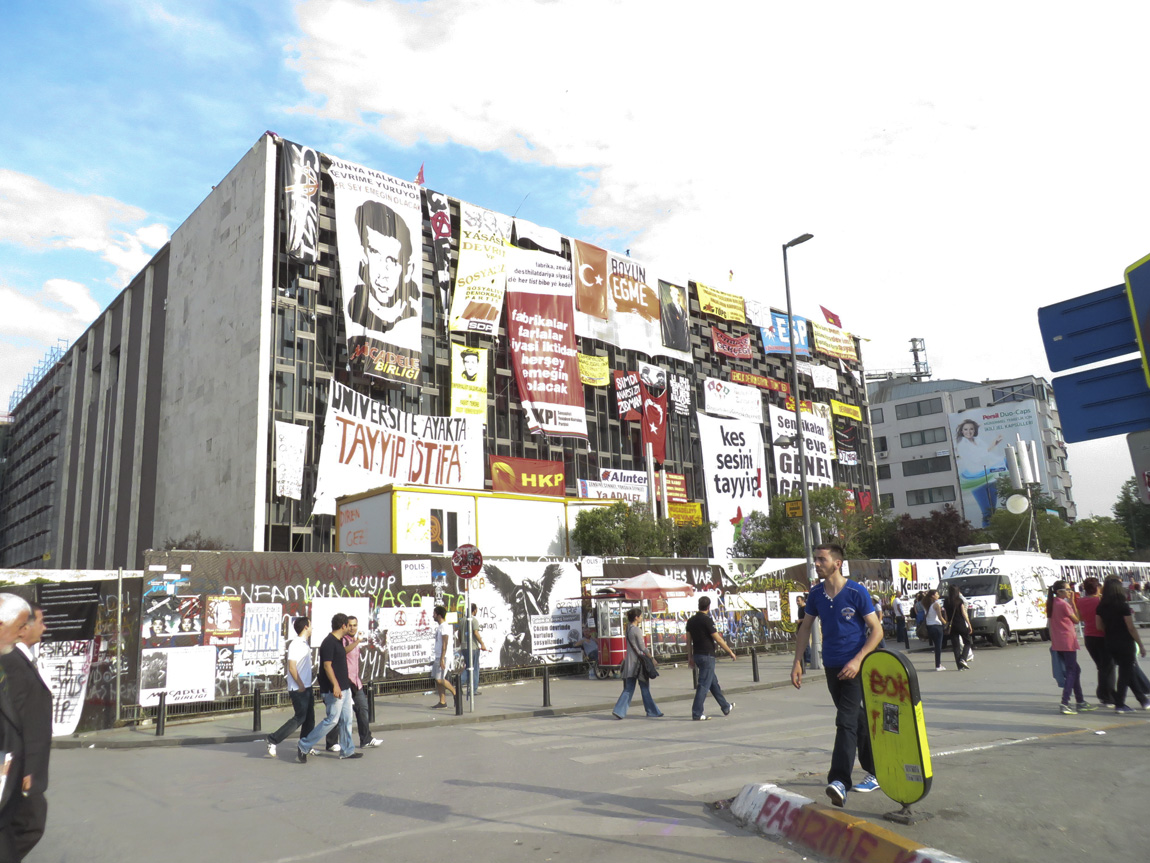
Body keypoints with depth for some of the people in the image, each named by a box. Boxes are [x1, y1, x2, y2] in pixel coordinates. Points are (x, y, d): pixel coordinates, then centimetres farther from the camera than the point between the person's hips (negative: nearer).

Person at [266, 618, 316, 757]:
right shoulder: (295, 644, -17)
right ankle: (273, 740, 3)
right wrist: (300, 686, -17)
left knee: (309, 718, 11)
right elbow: (292, 668, -22)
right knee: (300, 718, -6)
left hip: (306, 687, 9)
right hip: (298, 688, -9)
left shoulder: (305, 644, 12)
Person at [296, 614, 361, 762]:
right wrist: (335, 685, -26)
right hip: (334, 689, -10)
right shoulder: (329, 642, -17)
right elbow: (327, 665, -22)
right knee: (332, 720, -7)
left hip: (344, 687, 10)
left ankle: (347, 751, 18)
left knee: (346, 719, 11)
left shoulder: (338, 641, 13)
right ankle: (304, 747, 3)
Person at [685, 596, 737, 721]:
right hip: (707, 655, -8)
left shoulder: (691, 621, 7)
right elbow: (718, 639, -13)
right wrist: (730, 652, -2)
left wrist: (690, 657, 15)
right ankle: (697, 713, -4)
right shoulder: (707, 620, -15)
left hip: (697, 655, 8)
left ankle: (726, 707, 31)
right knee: (704, 684, -4)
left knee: (714, 682, 19)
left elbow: (688, 641, 9)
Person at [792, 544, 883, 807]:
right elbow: (805, 628, 13)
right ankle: (875, 771, 30)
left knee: (846, 721, -14)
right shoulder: (816, 594, 3)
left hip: (854, 667, -5)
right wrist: (798, 662, 7)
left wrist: (858, 660, -19)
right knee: (857, 719, 16)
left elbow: (877, 630, -9)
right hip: (831, 667, 5)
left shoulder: (856, 592, -12)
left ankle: (840, 781, -18)